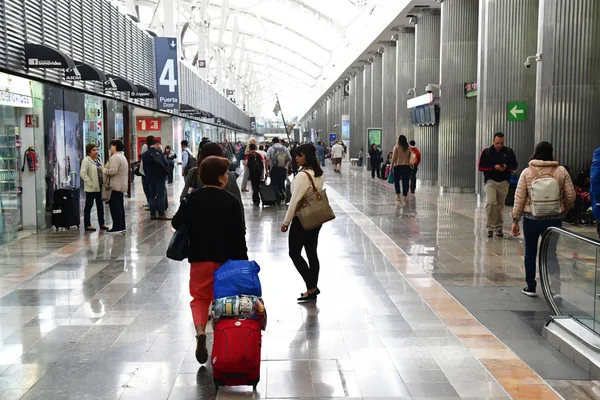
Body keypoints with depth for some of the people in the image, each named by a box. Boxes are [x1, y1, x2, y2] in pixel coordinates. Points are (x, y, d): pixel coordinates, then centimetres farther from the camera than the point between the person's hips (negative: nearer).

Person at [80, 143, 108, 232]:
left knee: (100, 205, 13)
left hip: (99, 187, 8)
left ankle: (102, 223, 22)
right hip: (91, 188, -8)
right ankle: (87, 225, 6)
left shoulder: (98, 159, 13)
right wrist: (90, 183, -21)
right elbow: (83, 174, -19)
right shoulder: (86, 160, -11)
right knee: (89, 205, 1)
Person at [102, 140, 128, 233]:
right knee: (120, 207, 13)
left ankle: (117, 227, -7)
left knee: (115, 207, -7)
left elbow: (112, 171, -26)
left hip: (115, 186, -11)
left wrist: (103, 170, -10)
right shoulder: (122, 156, 19)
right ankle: (121, 226, 17)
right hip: (121, 186, 11)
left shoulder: (115, 157, -16)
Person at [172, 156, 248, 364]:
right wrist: (242, 259, -2)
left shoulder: (193, 198, -6)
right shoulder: (231, 200, -8)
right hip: (225, 258, 0)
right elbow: (239, 234, -8)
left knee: (200, 296, 8)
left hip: (200, 257, 0)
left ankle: (200, 331, -16)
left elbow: (177, 223, -10)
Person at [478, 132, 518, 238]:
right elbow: (481, 166, -3)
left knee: (500, 205, 9)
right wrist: (494, 167, -16)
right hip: (490, 181, -2)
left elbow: (515, 166, 9)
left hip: (504, 182, 2)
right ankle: (490, 227, -12)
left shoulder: (509, 152, 2)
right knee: (491, 202, -20)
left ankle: (498, 228, 21)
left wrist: (506, 167, -12)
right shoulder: (486, 152, -3)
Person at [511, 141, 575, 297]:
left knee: (530, 253, 12)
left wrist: (515, 220, 1)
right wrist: (563, 211, 17)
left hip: (531, 219, -1)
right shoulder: (561, 171, -3)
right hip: (554, 219, 1)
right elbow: (571, 196, -1)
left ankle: (530, 287, 18)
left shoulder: (527, 172, -4)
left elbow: (519, 198, -5)